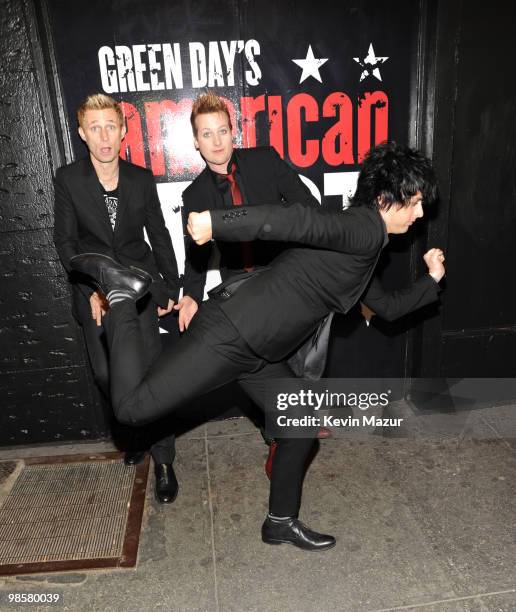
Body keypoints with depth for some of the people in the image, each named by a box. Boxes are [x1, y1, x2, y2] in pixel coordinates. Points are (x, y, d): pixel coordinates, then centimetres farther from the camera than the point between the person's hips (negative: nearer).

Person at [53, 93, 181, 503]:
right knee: (106, 373, 1)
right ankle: (136, 430, 30)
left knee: (151, 368, -7)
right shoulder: (68, 180, -1)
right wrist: (91, 290, -9)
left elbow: (159, 235, 8)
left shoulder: (141, 178, 2)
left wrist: (171, 286, 6)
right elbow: (65, 241, 0)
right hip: (95, 289, 1)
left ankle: (163, 461, 5)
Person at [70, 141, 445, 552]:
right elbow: (301, 220, -28)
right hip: (231, 333, -10)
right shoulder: (366, 229, -11)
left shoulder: (365, 248, 21)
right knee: (133, 406, -11)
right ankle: (123, 295, 9)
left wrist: (431, 281, 34)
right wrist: (218, 223, -33)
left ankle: (282, 522, 36)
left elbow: (386, 307, 32)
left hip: (257, 352, 10)